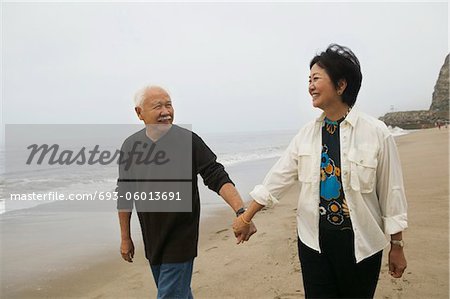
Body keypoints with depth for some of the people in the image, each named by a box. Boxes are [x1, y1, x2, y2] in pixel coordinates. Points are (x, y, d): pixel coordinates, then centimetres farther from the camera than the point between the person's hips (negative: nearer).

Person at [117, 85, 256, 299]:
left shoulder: (188, 140, -13)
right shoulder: (131, 145, -2)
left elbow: (217, 177, -15)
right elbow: (124, 194, 5)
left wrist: (241, 212, -30)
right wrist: (125, 238, 9)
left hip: (180, 242, -4)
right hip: (151, 242, 4)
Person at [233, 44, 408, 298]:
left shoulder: (376, 132, -11)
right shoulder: (307, 134, 0)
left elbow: (391, 192, -5)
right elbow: (278, 178, 3)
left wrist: (397, 246, 1)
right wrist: (246, 217, 5)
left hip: (360, 241, -3)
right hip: (313, 239, 3)